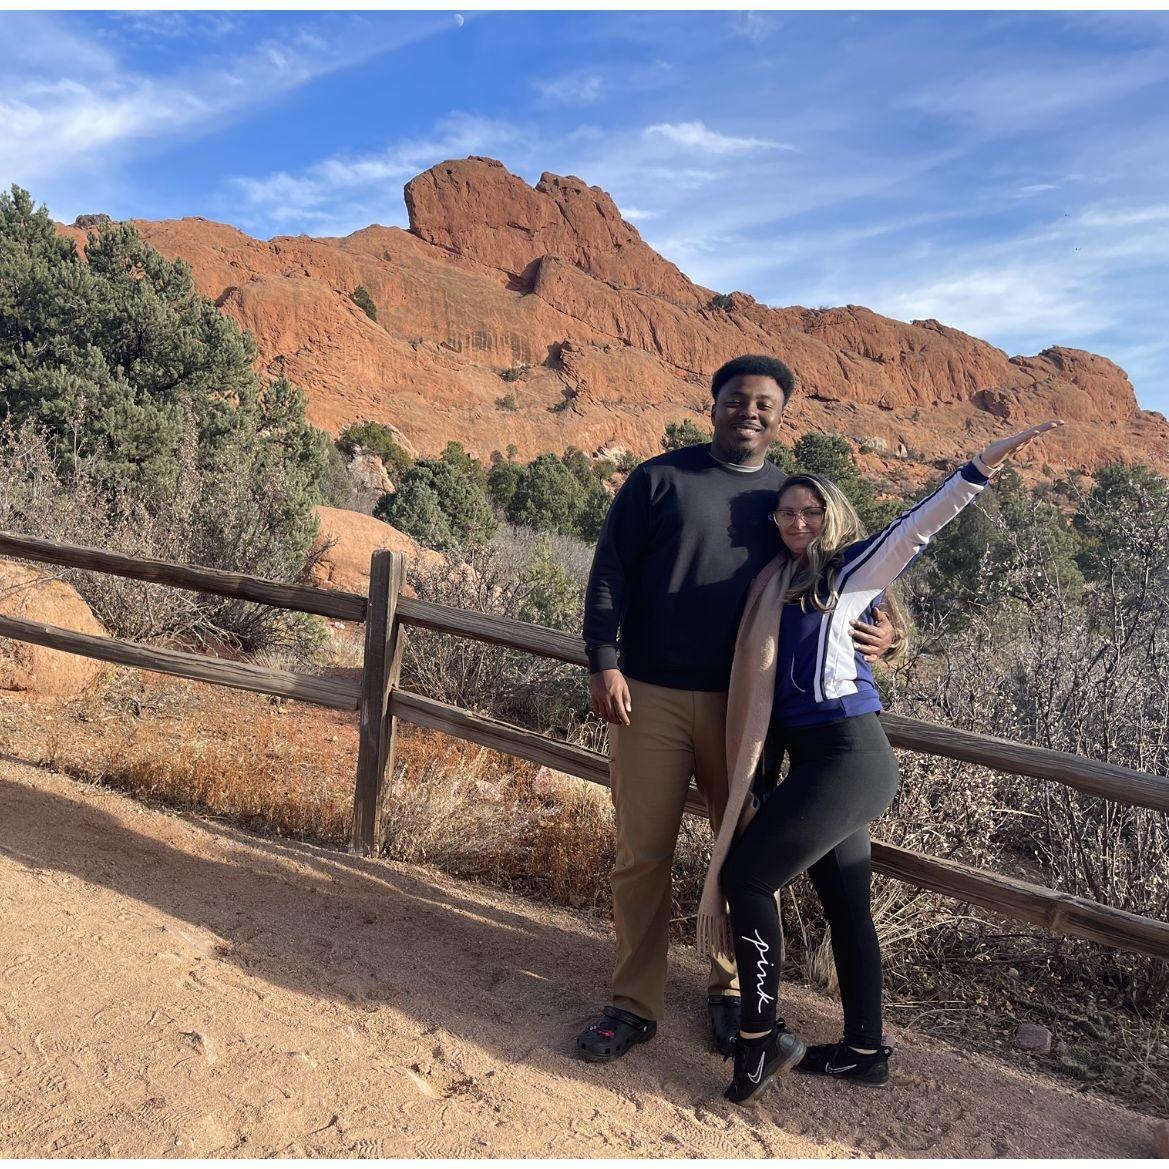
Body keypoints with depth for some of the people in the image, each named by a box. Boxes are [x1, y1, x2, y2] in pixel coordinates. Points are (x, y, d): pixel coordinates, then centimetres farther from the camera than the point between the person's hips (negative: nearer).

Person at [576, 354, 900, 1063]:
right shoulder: (661, 478, 2)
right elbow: (610, 572, -1)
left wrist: (880, 633, -6)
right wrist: (605, 663, -12)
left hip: (742, 703, 2)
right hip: (650, 697, -2)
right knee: (642, 856, 4)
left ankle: (733, 992, 32)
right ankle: (635, 1005, 20)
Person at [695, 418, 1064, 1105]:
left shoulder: (851, 570, -3)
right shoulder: (777, 585, 17)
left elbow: (916, 527, -16)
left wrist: (979, 469, -27)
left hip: (850, 756, -8)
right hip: (817, 759, 8)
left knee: (744, 873, -7)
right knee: (846, 907, 15)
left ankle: (760, 1040, 6)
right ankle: (865, 1052, 30)